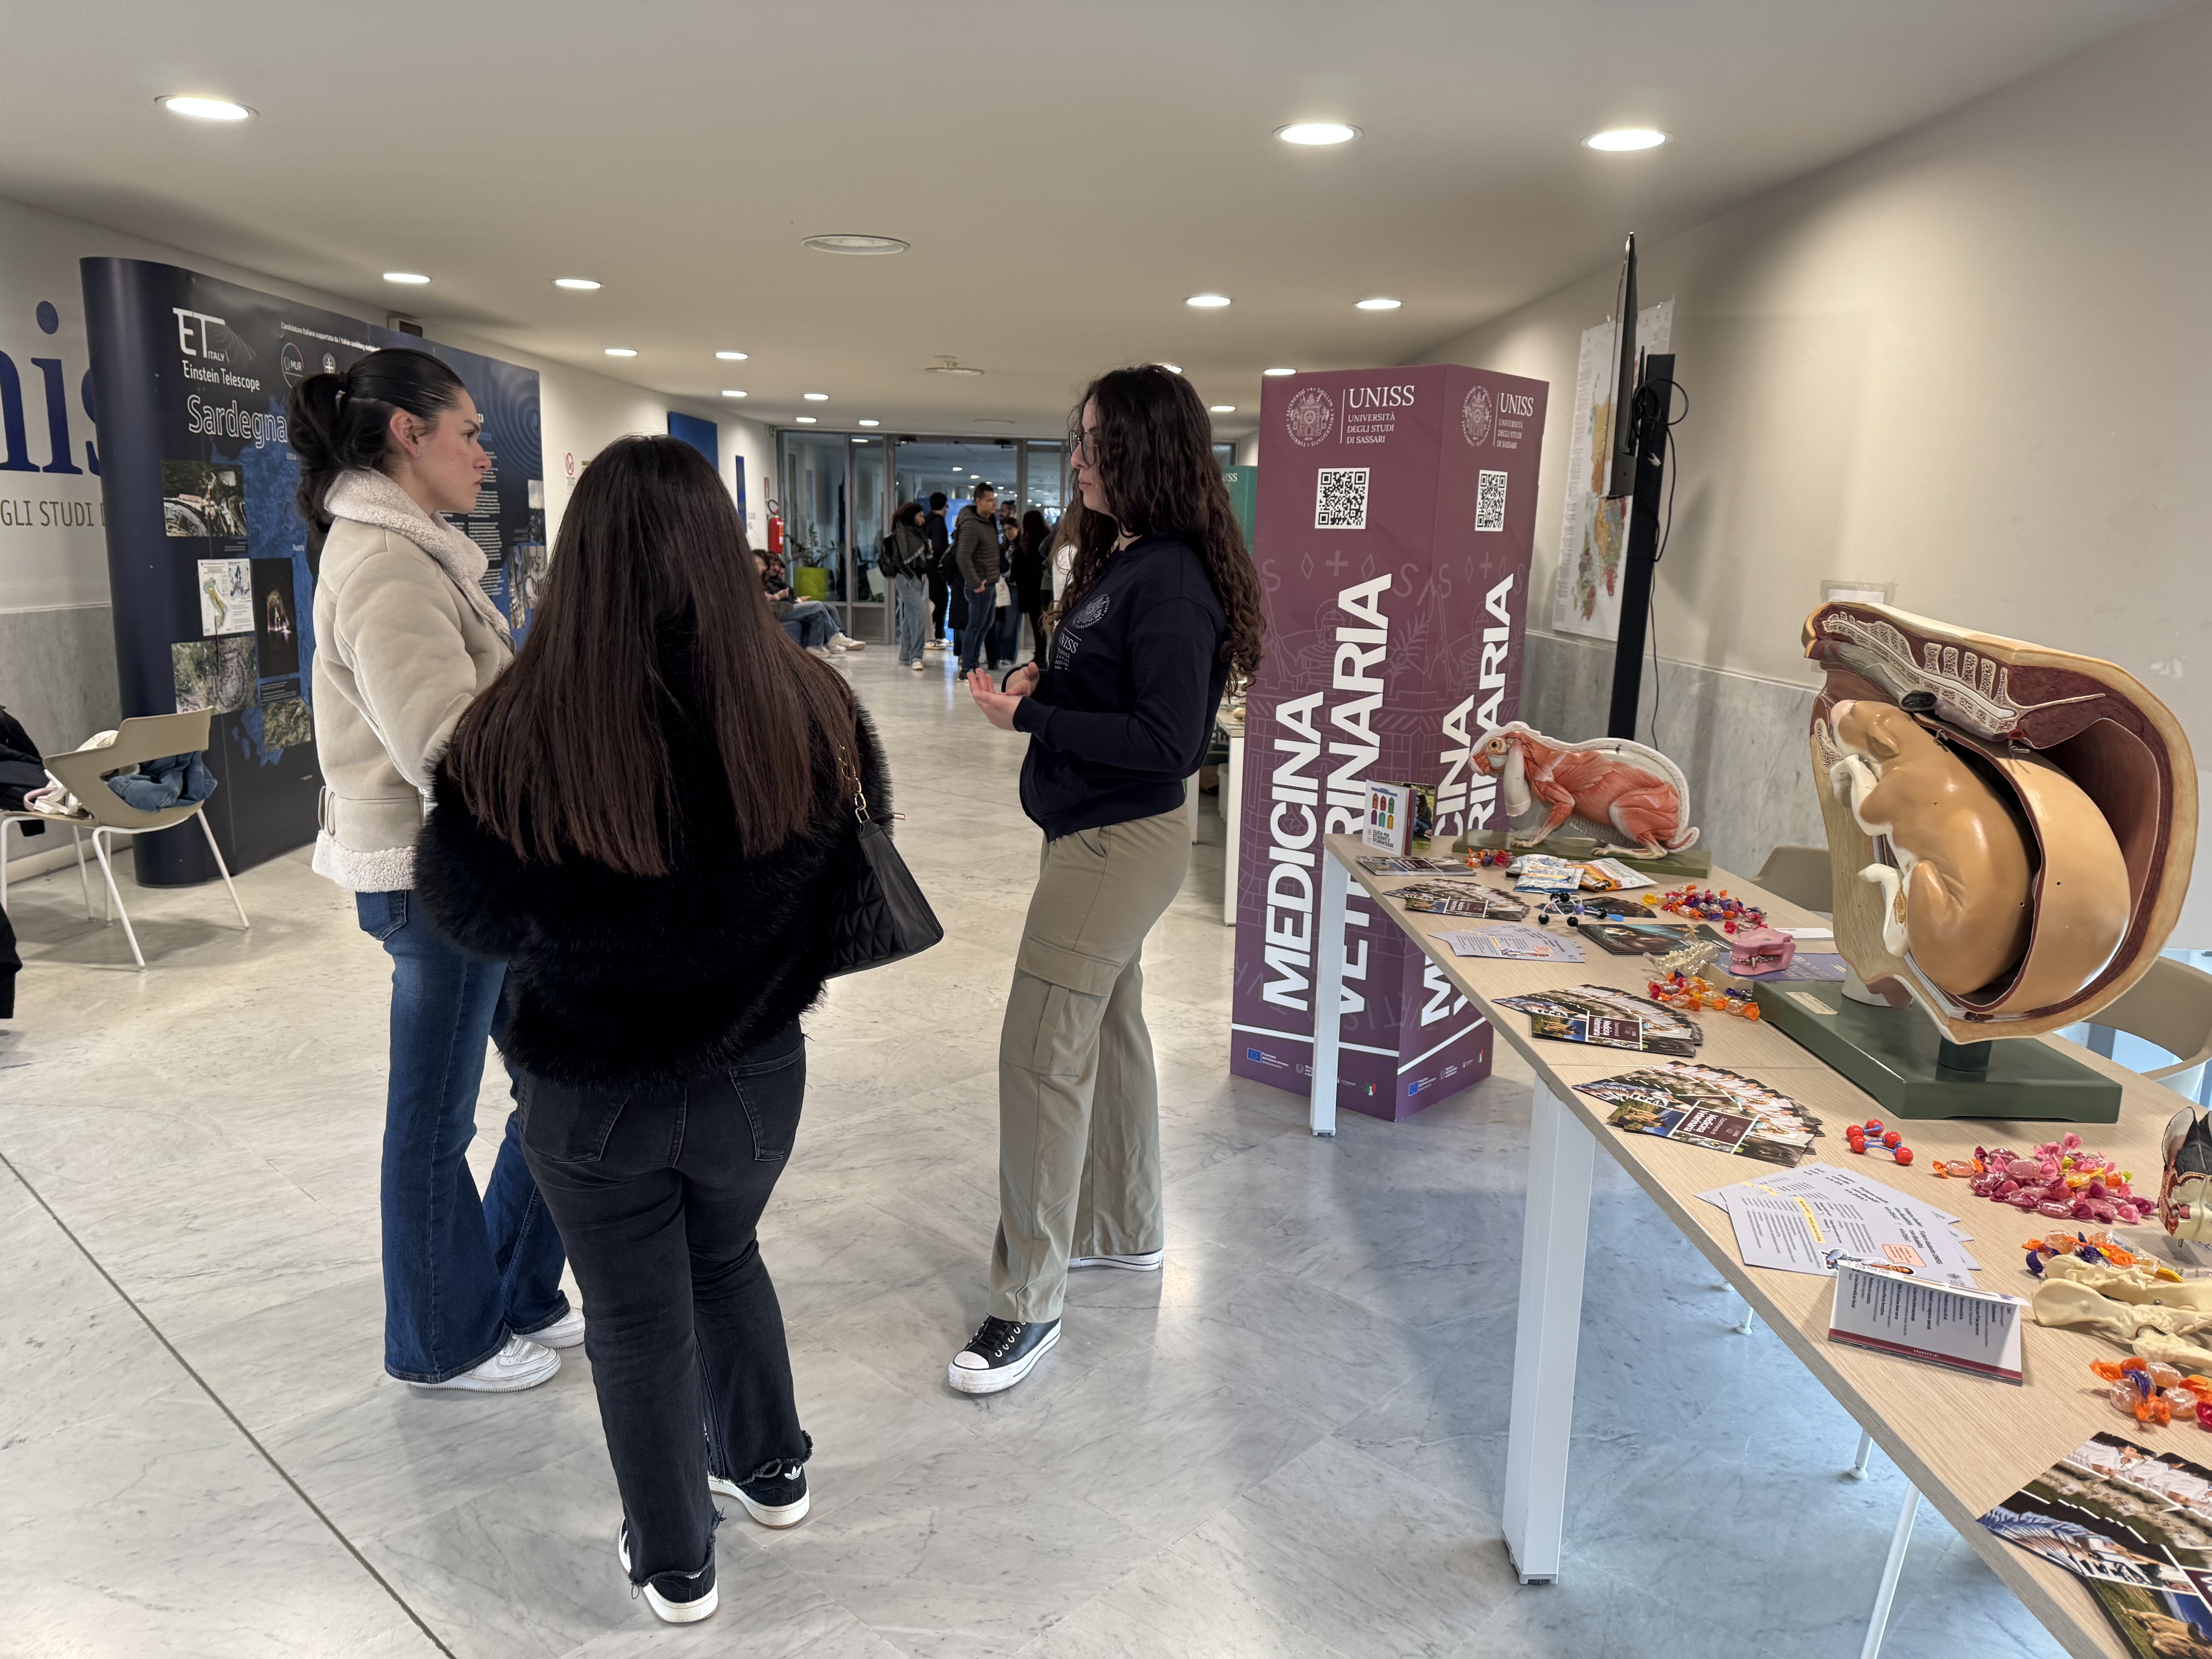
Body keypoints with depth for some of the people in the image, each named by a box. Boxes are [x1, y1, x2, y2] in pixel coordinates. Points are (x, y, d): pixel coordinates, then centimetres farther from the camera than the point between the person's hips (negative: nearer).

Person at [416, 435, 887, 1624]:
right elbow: (858, 885, -1)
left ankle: (675, 1567, 40)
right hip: (755, 1076, 2)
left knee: (640, 1324, 19)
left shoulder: (512, 738, -23)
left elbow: (472, 915, -6)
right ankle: (770, 1470, 49)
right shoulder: (810, 710, -19)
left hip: (589, 1099, -2)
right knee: (727, 1258, 30)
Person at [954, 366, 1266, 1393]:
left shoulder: (1171, 579, -20)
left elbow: (1168, 740, -24)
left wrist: (1031, 719, -22)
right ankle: (1126, 1231, 38)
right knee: (1107, 1029, 20)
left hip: (1122, 842, -11)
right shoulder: (1118, 560, 11)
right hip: (1096, 836, 11)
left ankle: (1029, 1302, 6)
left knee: (1041, 1056, -7)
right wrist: (1040, 684, -1)